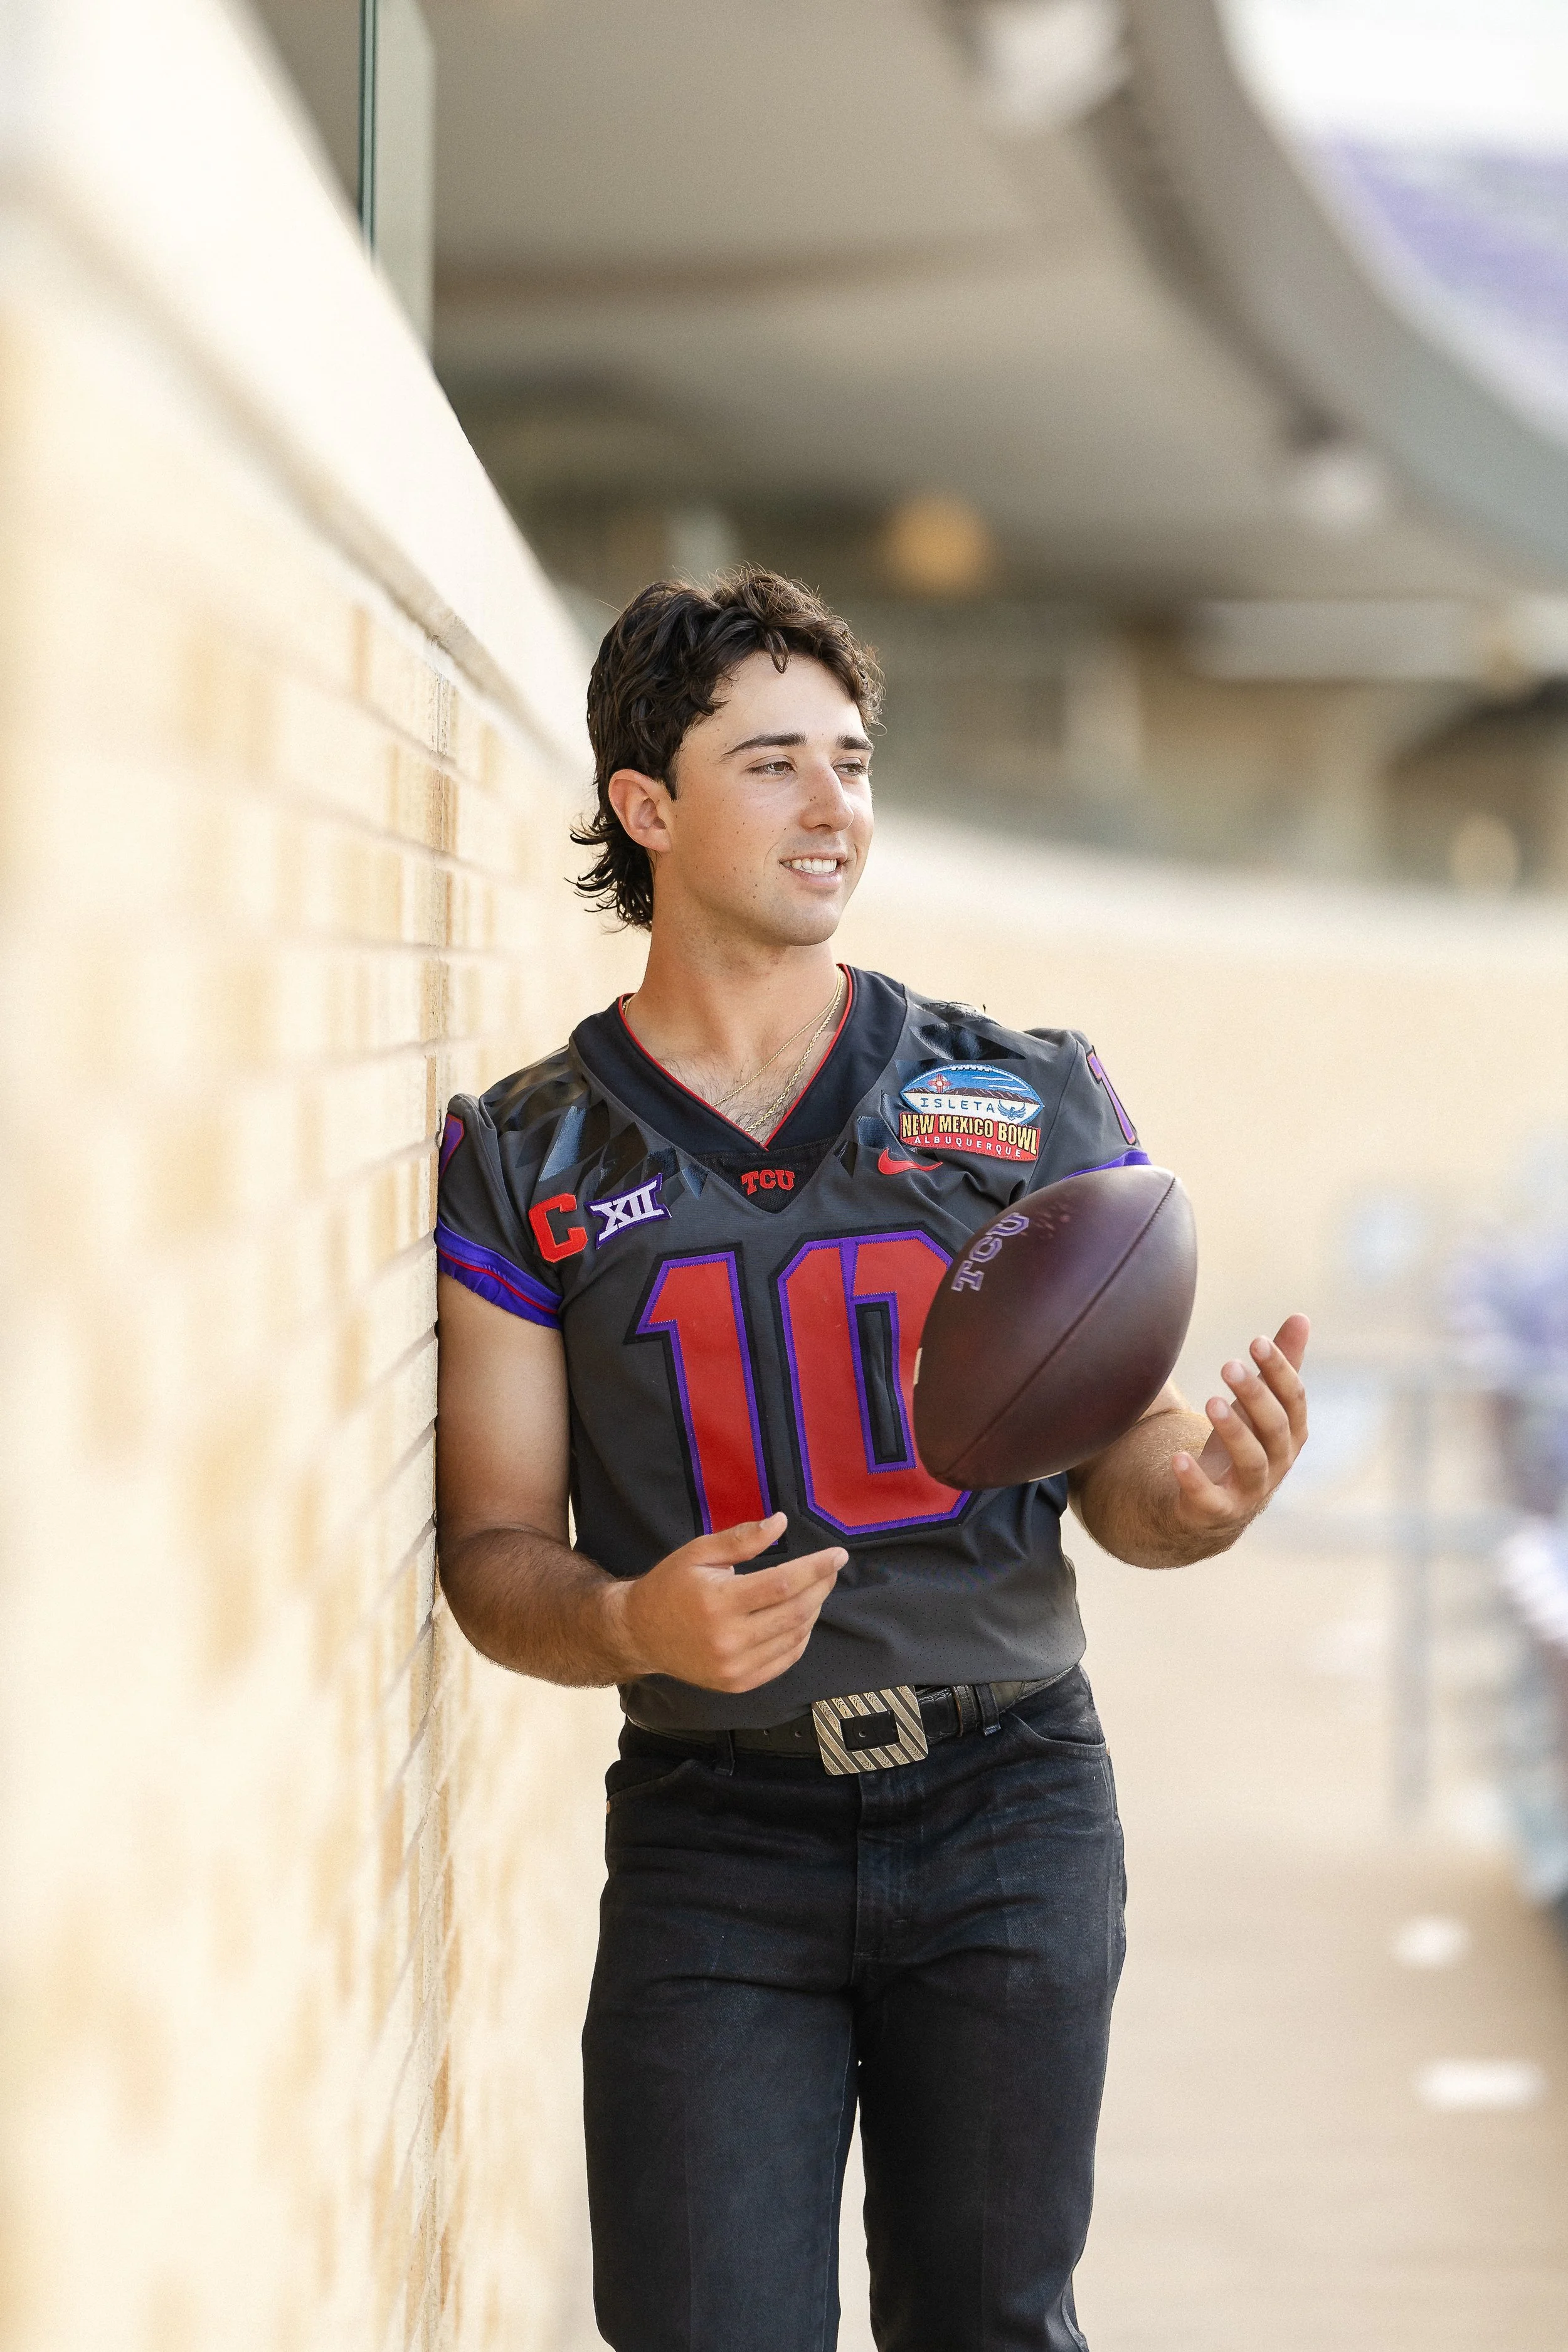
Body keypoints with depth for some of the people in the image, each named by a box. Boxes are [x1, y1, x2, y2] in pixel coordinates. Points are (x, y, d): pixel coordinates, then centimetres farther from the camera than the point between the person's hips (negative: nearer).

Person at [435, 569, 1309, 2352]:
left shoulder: (1032, 1102, 4)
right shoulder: (526, 1163, 2)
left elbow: (1117, 1455, 6)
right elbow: (493, 1555, 2)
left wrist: (1199, 1492, -18)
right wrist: (637, 1626, -20)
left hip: (1009, 1804, 1)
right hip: (712, 1834, -1)